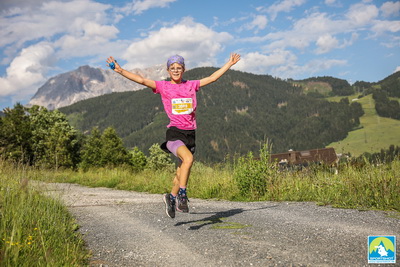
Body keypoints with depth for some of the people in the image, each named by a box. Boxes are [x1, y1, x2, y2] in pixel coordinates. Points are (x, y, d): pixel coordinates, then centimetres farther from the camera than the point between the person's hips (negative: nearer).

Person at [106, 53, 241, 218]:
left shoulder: (191, 85, 12)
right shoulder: (163, 86, 3)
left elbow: (213, 78, 17)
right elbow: (141, 80, -4)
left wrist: (229, 63, 19)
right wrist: (120, 70, -13)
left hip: (190, 133, 4)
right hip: (174, 132, -4)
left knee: (182, 173, 11)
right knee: (188, 159, -31)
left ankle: (171, 198, 34)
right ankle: (182, 195, -20)